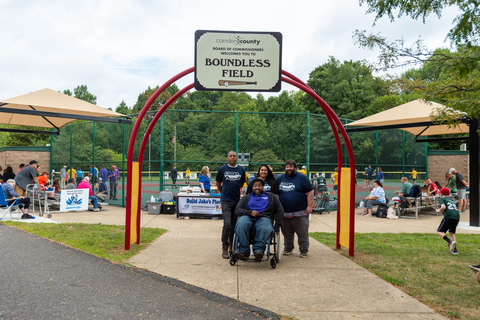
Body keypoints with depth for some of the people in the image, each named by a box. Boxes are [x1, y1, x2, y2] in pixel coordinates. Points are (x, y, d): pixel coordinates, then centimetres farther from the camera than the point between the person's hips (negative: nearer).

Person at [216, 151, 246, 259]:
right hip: (226, 200, -3)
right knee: (227, 223, -11)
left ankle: (232, 245, 23)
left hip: (237, 200, 3)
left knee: (234, 224, 10)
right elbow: (218, 184, 14)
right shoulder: (222, 169, 1)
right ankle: (225, 247, -2)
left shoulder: (241, 170, 7)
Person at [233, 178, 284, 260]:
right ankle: (244, 250, -40)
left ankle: (258, 249, -49)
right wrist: (249, 212, -5)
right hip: (248, 217, 1)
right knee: (241, 226, -36)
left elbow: (280, 210, 19)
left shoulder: (270, 196, 27)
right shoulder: (247, 197, 29)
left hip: (264, 217, -1)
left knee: (264, 229, -40)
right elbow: (237, 210, 16)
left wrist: (277, 225, 5)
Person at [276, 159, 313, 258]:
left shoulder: (302, 178, 0)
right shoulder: (279, 178, 11)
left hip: (300, 213, -3)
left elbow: (310, 193, -3)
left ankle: (304, 250, 13)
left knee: (302, 233, 1)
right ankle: (288, 248, 29)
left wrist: (309, 206, -9)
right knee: (287, 233, 13)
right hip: (284, 213, 4)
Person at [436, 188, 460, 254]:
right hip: (457, 217, 7)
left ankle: (450, 242, -21)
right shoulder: (452, 200, 32)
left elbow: (443, 207, -7)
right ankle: (455, 249, 15)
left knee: (439, 232, 3)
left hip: (449, 217, -6)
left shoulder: (441, 199, 13)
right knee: (451, 232, 24)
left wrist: (439, 211, 11)